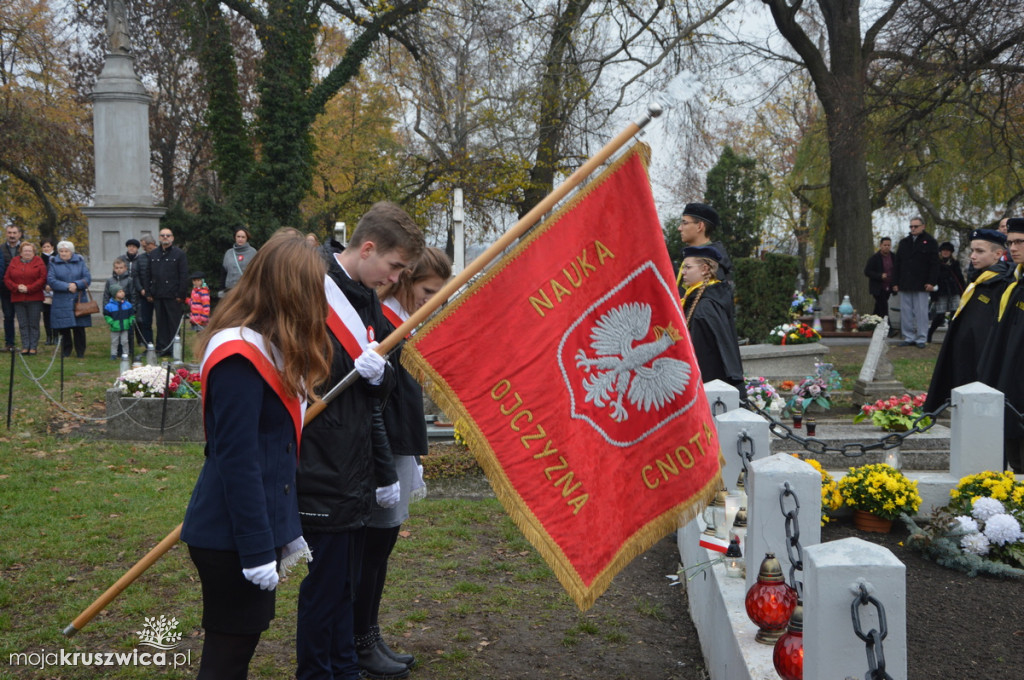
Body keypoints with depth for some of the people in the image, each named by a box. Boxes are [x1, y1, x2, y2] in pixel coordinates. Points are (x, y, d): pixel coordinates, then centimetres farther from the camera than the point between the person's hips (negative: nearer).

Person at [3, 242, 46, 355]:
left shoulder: (38, 262, 3)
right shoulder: (14, 263, 10)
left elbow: (42, 279, -6)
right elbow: (6, 279, 7)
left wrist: (28, 288, -13)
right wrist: (17, 287, -10)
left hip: (34, 299, -2)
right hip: (18, 299, 3)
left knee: (34, 324, 0)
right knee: (23, 324, 4)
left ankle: (33, 347, 4)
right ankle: (25, 346, 8)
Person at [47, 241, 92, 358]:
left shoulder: (80, 262, 8)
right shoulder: (54, 263, 5)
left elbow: (88, 278, 0)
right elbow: (51, 280, -7)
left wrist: (76, 284, -16)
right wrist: (67, 286, -16)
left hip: (79, 300, 1)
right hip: (61, 303, 0)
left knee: (79, 328, 0)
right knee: (64, 329, 1)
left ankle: (80, 352, 9)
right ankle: (66, 352, 13)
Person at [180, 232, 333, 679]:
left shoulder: (268, 348, 12)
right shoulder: (239, 356, -20)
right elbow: (237, 462, -22)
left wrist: (287, 530, 19)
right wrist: (258, 550, -20)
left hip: (264, 521, 10)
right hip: (231, 540, -10)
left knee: (241, 643, 17)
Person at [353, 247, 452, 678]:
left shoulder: (399, 323, 13)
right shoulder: (381, 325, -18)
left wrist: (412, 460, 20)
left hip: (399, 448, 10)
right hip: (383, 455, -10)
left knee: (381, 543, 16)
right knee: (374, 545, 0)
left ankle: (371, 638, 26)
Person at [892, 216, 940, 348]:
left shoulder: (930, 242, 2)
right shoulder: (904, 242, 16)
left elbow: (934, 264, -3)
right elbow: (897, 264, 16)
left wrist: (931, 282, -11)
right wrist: (895, 282, 8)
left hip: (921, 285, -5)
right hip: (904, 285, 5)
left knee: (921, 312, -2)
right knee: (906, 312, 4)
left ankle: (921, 338, 3)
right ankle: (908, 337, 11)